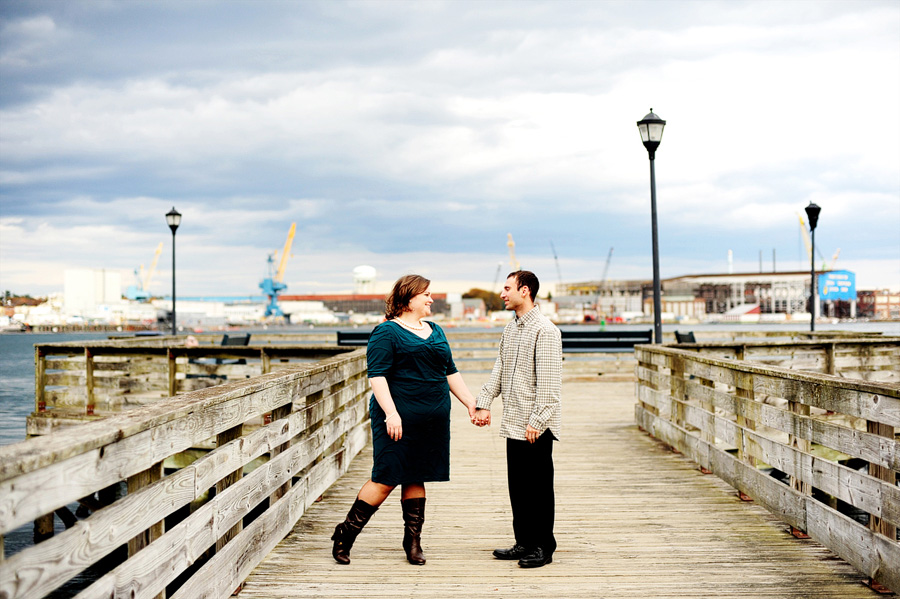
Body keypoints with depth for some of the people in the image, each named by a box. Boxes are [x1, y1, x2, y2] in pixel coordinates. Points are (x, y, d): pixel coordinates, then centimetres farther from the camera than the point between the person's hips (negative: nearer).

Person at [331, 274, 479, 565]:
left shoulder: (436, 331, 17)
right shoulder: (387, 332, -6)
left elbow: (450, 372, 21)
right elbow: (377, 375, -14)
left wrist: (470, 402, 13)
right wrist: (391, 412, -23)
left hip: (432, 421, 7)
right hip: (399, 419, -7)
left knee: (416, 478, 11)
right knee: (385, 479, -4)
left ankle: (413, 541, 19)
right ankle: (345, 534, 10)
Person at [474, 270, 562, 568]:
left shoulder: (544, 330, -13)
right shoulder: (510, 329, 15)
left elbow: (549, 381, -17)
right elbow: (499, 369, 18)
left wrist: (537, 421, -19)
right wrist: (483, 404, 10)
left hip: (536, 428, -8)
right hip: (514, 424, 8)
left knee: (538, 487, 1)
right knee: (517, 485, 13)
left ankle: (543, 547, 11)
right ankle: (524, 543, 23)